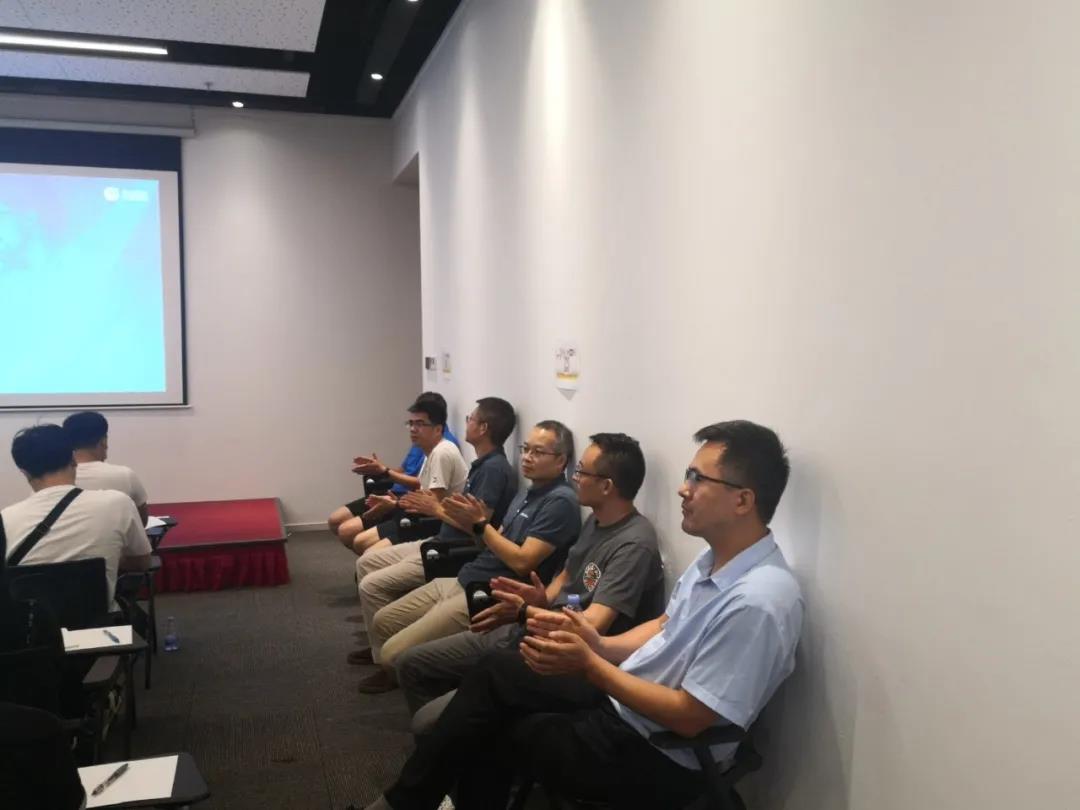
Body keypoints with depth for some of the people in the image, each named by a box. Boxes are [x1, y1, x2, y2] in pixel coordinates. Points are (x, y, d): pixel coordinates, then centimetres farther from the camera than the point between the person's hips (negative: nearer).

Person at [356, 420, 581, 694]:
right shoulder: (527, 493, 16)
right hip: (463, 580, 10)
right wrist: (473, 523, -3)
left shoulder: (561, 501, -15)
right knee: (381, 624, 12)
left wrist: (480, 524, -13)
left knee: (395, 653, -15)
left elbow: (521, 562, -20)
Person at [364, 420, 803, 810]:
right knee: (498, 670, 1)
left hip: (658, 756, -8)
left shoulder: (756, 603, -29)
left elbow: (690, 717, -26)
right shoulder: (714, 557, 1)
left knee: (486, 731, -1)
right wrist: (601, 645, -6)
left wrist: (589, 664, -22)